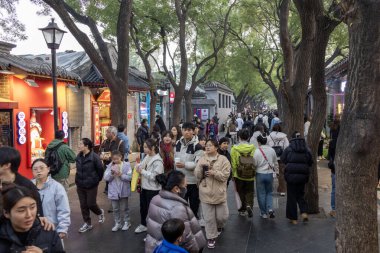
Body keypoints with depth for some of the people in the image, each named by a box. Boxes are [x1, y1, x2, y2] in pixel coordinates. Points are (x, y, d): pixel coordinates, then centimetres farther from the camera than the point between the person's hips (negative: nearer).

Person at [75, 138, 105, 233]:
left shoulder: (94, 157, -18)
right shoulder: (78, 156, 2)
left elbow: (100, 169, -11)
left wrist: (97, 180, 0)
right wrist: (78, 180, 14)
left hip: (91, 185, -6)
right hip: (80, 185, 6)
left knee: (91, 204, 1)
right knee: (83, 205, 10)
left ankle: (100, 212, 33)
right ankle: (87, 223, 24)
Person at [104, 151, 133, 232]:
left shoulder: (126, 165, -10)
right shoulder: (110, 166, -2)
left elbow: (129, 177, -13)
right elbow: (106, 178, -6)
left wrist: (121, 175, -26)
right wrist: (111, 173, -23)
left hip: (123, 191, -2)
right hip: (113, 191, 3)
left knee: (124, 208, 12)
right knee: (115, 209, 14)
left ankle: (126, 222, 29)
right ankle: (117, 223, 29)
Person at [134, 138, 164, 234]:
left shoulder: (158, 161, -19)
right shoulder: (147, 157, 7)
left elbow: (155, 176, -25)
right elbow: (142, 167, 15)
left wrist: (142, 171, -20)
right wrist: (138, 168, -7)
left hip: (153, 189, -8)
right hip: (144, 187, 8)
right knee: (143, 207, 22)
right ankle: (143, 225, 42)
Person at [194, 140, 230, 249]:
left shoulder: (223, 159, -5)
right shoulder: (202, 159, 4)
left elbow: (225, 175, -12)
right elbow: (197, 175, -1)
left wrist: (214, 173, -25)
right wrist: (201, 167, -18)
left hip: (219, 193, -1)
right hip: (206, 193, 2)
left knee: (222, 216, 8)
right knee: (209, 218, 7)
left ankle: (219, 226, 42)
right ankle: (211, 237, 24)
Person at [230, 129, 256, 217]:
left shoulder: (234, 149, -11)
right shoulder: (253, 148, -9)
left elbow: (233, 164, -8)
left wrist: (233, 174, 5)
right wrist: (254, 173, 7)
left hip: (238, 175, 0)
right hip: (250, 175, 0)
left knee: (240, 192, 16)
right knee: (249, 192, 15)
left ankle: (242, 210, 22)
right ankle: (249, 205, -7)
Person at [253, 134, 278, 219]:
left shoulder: (257, 151, -14)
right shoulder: (272, 150, -1)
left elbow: (254, 164, -11)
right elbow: (276, 163, 11)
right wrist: (275, 170, 27)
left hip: (260, 174, -3)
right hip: (269, 174, 3)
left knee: (261, 194, 9)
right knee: (269, 192, 18)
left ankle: (264, 213, 17)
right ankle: (270, 209, 0)